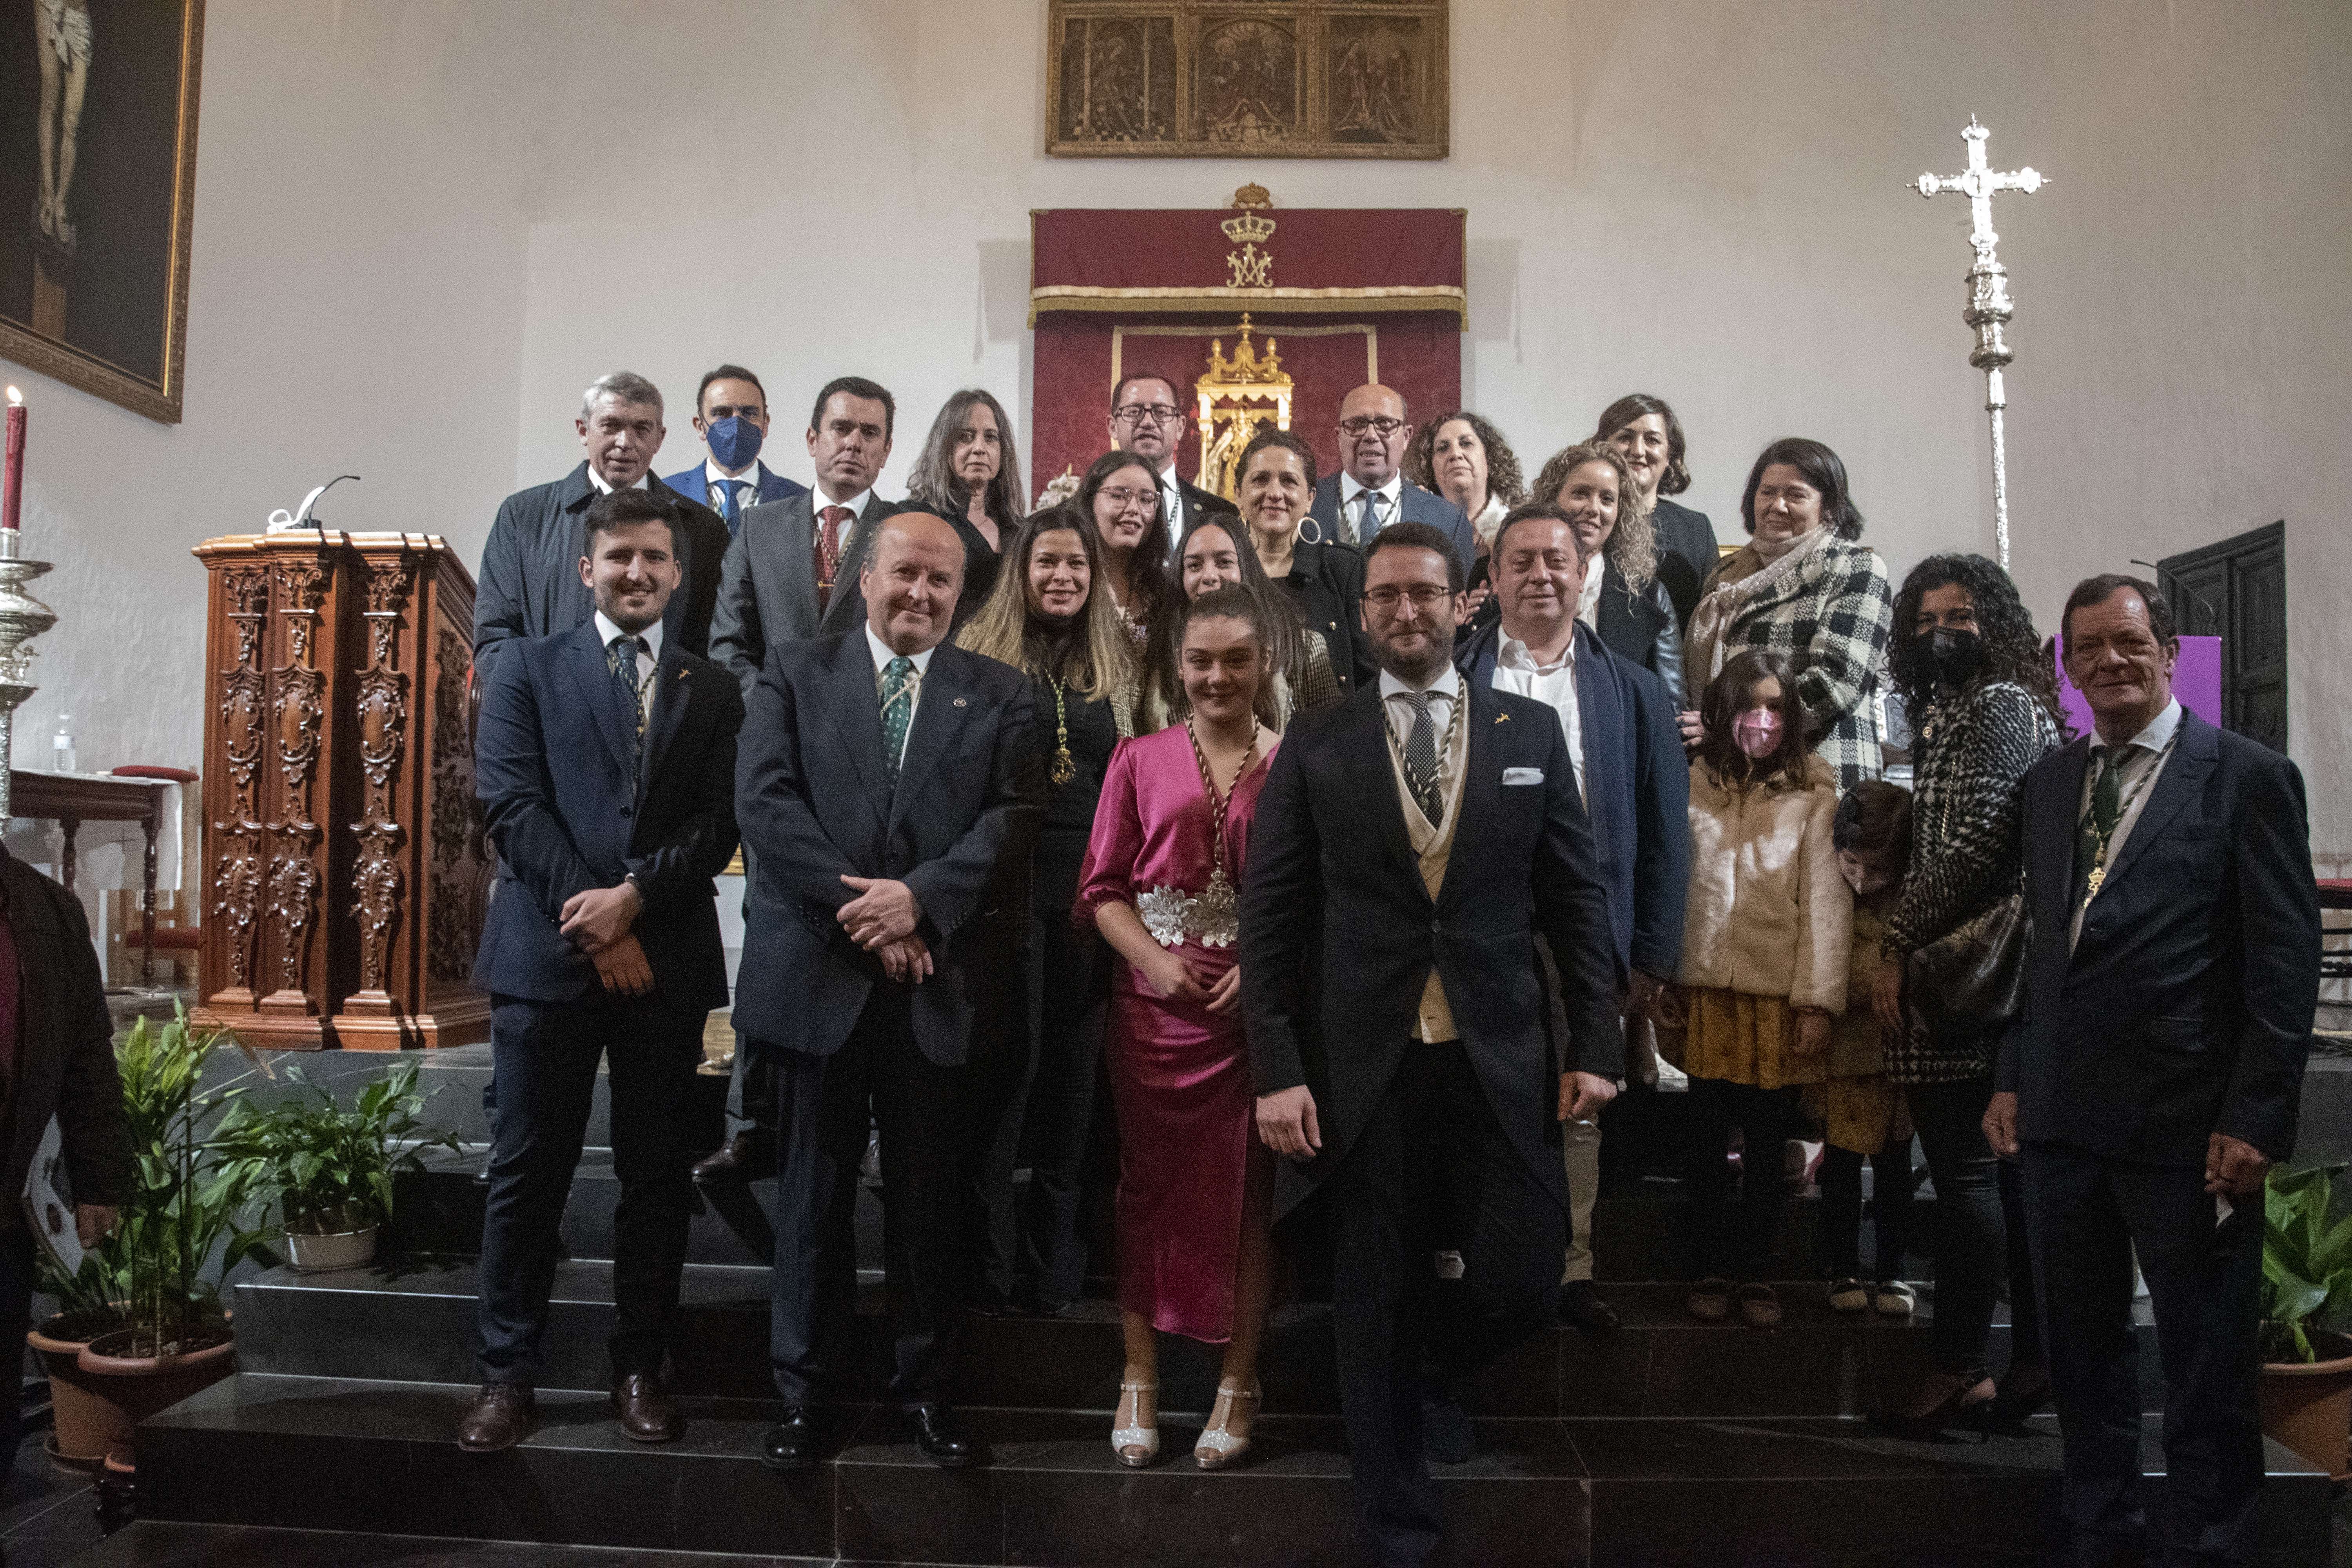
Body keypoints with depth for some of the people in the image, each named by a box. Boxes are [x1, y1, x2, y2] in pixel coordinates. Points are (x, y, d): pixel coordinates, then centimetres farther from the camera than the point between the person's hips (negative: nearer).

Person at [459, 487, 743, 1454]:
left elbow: (719, 822, 2)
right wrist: (589, 922, -11)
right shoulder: (528, 669, 9)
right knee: (528, 1170, 3)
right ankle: (507, 1372, 14)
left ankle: (640, 1367, 19)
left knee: (657, 1173, 7)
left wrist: (633, 896, -13)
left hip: (668, 958, 2)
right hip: (548, 951, -1)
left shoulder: (711, 690, 13)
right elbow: (512, 805, -2)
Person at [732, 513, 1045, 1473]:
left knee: (935, 1196, 9)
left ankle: (927, 1386, 24)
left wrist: (920, 898, -16)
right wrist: (859, 904, -13)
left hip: (944, 984, 1)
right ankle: (803, 1389, 23)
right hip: (818, 972, 0)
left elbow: (1013, 818, -2)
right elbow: (764, 801, -4)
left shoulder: (1000, 696, 9)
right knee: (814, 1191, 9)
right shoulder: (794, 673, 7)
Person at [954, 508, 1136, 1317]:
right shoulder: (980, 655, 3)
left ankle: (1052, 1262, 19)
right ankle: (989, 1258, 8)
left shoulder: (1120, 665, 12)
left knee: (1073, 1063, 8)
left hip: (1092, 883, 3)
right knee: (1008, 1060, -3)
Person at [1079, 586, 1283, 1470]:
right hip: (1156, 1004, 1)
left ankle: (1238, 1381, 19)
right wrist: (1155, 960, -10)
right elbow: (1103, 887, 5)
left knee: (1247, 1189, 6)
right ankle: (1140, 1378, 20)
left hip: (1258, 1002, -1)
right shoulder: (1141, 761, 7)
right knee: (1149, 1186, 8)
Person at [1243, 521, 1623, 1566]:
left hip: (1500, 1065, 1)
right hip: (1365, 1068, -1)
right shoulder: (1317, 746, 2)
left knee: (1523, 1284, 1)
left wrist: (1594, 1043, 1)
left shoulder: (1530, 731, 7)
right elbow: (1269, 919, -1)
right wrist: (1276, 1071, -7)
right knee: (1375, 1304, 8)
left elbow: (1575, 896, 7)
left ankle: (1429, 1363, 37)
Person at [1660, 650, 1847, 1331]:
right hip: (1704, 990, 1)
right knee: (1704, 1137, 7)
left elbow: (1826, 900, -4)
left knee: (1770, 1142, 7)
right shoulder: (1693, 784, 4)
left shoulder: (1813, 795, -1)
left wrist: (1819, 1000, -9)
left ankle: (1752, 1269, 21)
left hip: (1779, 995, -1)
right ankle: (1709, 1269, 20)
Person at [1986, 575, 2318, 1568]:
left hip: (2189, 1128, -5)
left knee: (2207, 1370, 7)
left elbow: (2286, 964, -8)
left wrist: (2255, 1117, -12)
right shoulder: (2048, 783, 12)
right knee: (2081, 1354, 15)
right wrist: (2011, 1077, 9)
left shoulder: (2249, 778, -4)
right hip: (2061, 1118, 5)